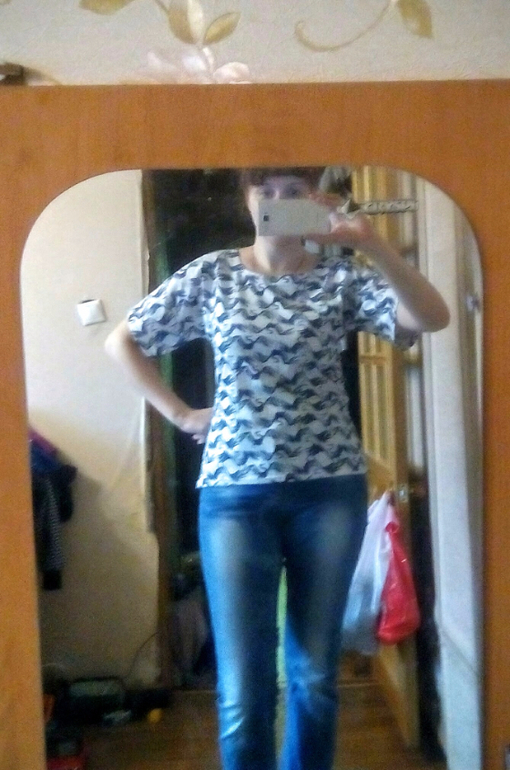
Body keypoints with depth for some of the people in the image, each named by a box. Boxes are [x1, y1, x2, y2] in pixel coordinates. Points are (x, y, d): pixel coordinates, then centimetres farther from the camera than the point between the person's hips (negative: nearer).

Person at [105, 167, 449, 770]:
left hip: (330, 488, 1)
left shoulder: (341, 276, 3)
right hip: (236, 490, 0)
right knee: (243, 686, 1)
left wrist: (371, 243, -21)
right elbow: (122, 341, 11)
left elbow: (431, 319, -13)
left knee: (315, 672, 11)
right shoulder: (211, 275, 4)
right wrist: (179, 413, 4)